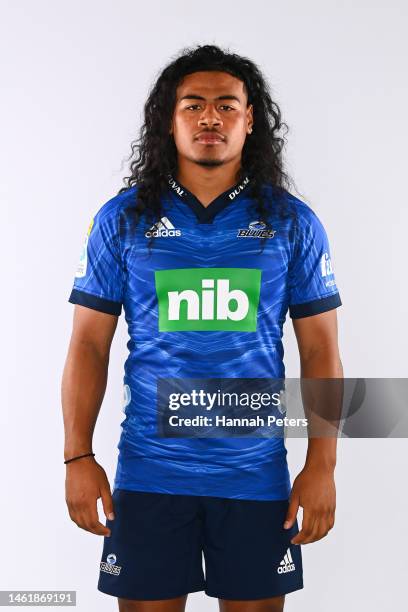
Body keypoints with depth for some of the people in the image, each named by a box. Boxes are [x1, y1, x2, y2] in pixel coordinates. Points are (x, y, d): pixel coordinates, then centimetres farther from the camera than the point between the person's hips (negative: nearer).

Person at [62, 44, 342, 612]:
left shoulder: (292, 222, 2)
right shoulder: (122, 219, 2)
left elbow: (321, 351, 3)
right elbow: (89, 344, 3)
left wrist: (322, 464, -3)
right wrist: (78, 457, -2)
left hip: (256, 473, 0)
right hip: (149, 471, 0)